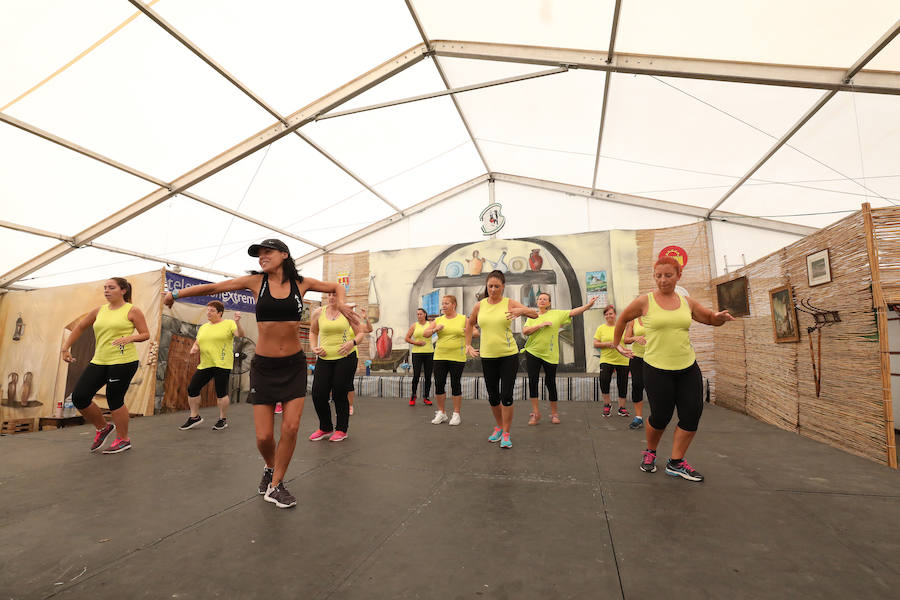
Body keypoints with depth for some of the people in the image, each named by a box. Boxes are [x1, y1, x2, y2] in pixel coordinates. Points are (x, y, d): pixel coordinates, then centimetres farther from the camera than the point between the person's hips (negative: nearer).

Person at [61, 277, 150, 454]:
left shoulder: (132, 311, -2)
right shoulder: (99, 311, 13)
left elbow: (146, 334, -3)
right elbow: (80, 327, 23)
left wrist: (130, 337, -22)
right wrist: (65, 348, 17)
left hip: (123, 361, -6)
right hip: (99, 361, 7)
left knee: (115, 400, -3)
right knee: (79, 397, 1)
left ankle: (123, 440, 14)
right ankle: (102, 428, 25)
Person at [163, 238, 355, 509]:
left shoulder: (301, 283, 0)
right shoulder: (256, 281, -1)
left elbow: (336, 287, 14)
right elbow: (213, 287, 7)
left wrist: (340, 303, -4)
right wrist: (176, 294, 10)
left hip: (294, 365, 0)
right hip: (263, 365, 0)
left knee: (291, 428, -4)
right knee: (264, 436, 0)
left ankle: (275, 486, 18)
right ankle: (271, 468, 35)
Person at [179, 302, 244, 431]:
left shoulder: (229, 324, -1)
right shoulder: (203, 327, 17)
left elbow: (240, 334, -15)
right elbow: (197, 343, 24)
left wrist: (237, 322, -33)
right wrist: (194, 348, 1)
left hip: (222, 364, -6)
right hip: (205, 365, 6)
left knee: (221, 392, -2)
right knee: (192, 389, 4)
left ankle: (223, 420, 15)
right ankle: (195, 417, 22)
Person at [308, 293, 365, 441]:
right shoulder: (318, 313, 5)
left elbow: (361, 333, 3)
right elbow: (313, 332, 20)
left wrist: (352, 342, -17)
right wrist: (314, 347, 4)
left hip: (346, 358, -3)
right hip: (324, 358, 3)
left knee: (339, 395, -2)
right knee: (318, 395, -1)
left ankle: (341, 429, 19)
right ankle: (325, 428, 23)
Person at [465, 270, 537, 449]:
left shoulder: (509, 303, -4)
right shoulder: (480, 306, 3)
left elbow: (535, 314, -11)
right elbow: (470, 324, 20)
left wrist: (521, 310, -31)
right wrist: (468, 345, 13)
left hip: (509, 355, -3)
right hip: (487, 356, 3)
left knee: (506, 395, -3)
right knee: (492, 396, 12)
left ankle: (506, 434, 12)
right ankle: (499, 427, 34)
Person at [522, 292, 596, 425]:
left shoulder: (557, 314, 6)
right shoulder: (532, 316, 9)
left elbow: (573, 312, -2)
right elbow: (525, 331, -3)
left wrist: (589, 304, -12)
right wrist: (540, 325, -12)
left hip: (550, 354, -1)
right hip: (532, 353, 1)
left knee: (550, 382, 3)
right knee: (533, 381, -4)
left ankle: (554, 413, 19)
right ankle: (535, 413, 5)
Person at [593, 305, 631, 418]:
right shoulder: (601, 328, 5)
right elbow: (595, 344, 2)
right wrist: (607, 344, -13)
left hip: (622, 360, 1)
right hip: (606, 360, -1)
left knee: (622, 384, 7)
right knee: (604, 379, -19)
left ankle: (622, 408, 23)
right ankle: (607, 404, 3)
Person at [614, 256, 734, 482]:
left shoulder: (687, 302, 7)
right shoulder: (644, 301, -4)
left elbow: (712, 319, 20)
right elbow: (623, 319, 10)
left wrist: (721, 317, -4)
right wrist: (617, 344, 13)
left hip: (688, 367, 4)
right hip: (657, 369, -4)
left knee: (692, 415, 1)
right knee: (660, 417, 0)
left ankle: (676, 463, 17)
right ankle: (650, 453, 29)